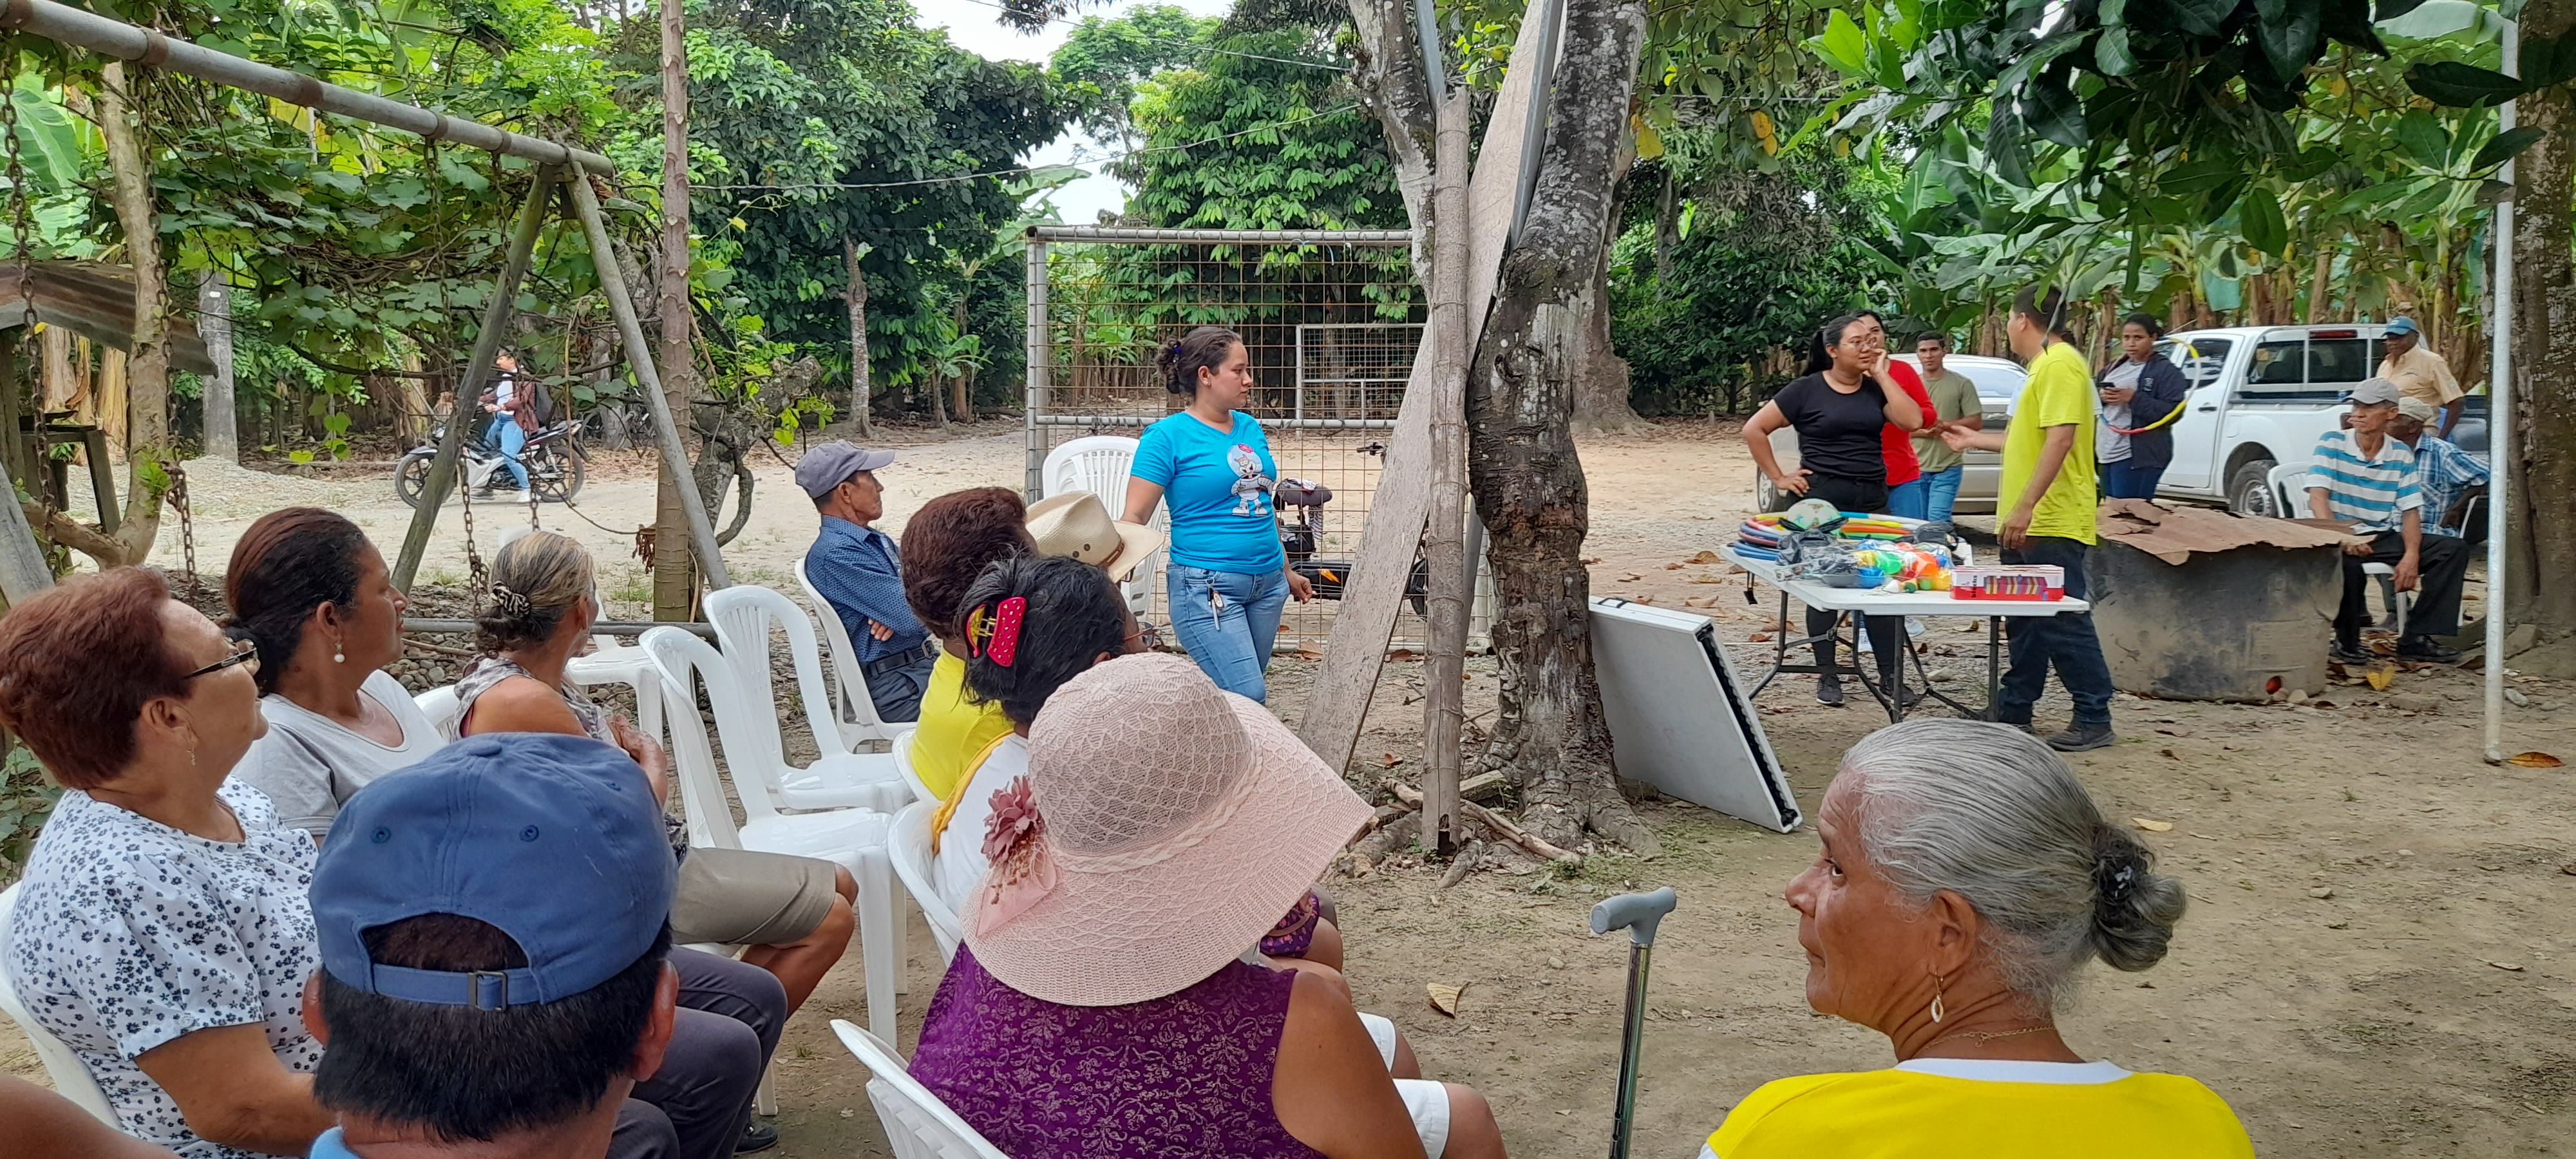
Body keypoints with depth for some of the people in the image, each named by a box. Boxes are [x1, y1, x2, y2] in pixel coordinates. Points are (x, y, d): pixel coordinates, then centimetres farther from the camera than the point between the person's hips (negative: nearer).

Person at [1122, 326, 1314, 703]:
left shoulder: (1250, 428, 12)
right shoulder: (1168, 436, -8)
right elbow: (1135, 518, -11)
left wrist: (1287, 572, 29)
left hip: (1268, 585, 7)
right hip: (1207, 589, -7)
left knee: (1249, 690, 11)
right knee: (1249, 698, -14)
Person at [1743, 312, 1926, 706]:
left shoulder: (1876, 388, 10)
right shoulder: (1807, 391, -2)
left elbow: (1912, 421, -7)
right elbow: (1754, 430, -2)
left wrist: (1881, 375, -4)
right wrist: (1779, 477, -4)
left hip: (1873, 498, 4)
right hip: (1823, 499, -4)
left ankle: (1891, 675, 9)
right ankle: (1828, 676, 14)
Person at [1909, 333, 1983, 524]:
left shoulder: (1962, 384, 1)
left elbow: (1976, 422, -1)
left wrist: (1944, 425, -16)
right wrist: (1920, 431, -13)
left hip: (1947, 468, -3)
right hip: (1915, 467, 3)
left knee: (1938, 521, -13)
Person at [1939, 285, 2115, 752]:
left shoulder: (2060, 364, -14)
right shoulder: (2045, 366, 18)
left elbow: (2060, 439, -24)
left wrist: (2026, 506, -27)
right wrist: (1974, 440, 38)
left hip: (2051, 524, -11)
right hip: (2031, 524, 11)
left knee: (2064, 622, -6)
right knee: (2026, 620, 15)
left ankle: (2094, 720, 0)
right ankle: (2013, 709, 24)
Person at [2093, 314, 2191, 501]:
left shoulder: (2166, 371, -3)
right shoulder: (2116, 367, 19)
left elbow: (2172, 413, -13)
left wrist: (2133, 398, -20)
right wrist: (2101, 396, -5)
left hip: (2139, 457, -8)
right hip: (2107, 454, 8)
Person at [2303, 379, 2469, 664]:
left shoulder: (2401, 455, 8)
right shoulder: (2332, 443, -3)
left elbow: (2411, 511, 4)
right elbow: (2317, 498, -15)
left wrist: (2411, 556, -15)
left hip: (2384, 538, 5)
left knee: (2454, 549, -11)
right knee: (2347, 561, -39)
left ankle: (2416, 638, -13)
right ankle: (2347, 641, -14)